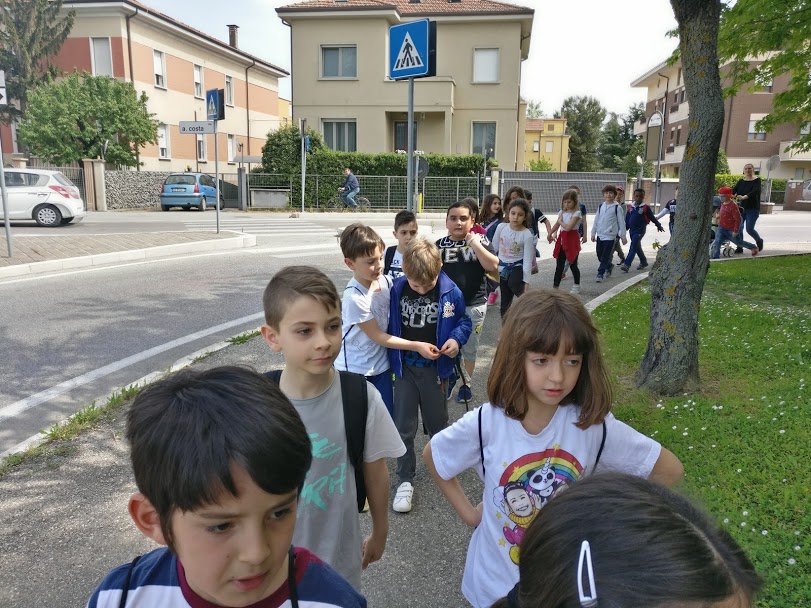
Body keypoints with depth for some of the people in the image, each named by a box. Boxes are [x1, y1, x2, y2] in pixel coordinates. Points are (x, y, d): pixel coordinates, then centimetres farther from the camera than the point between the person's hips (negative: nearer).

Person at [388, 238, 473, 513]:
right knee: (403, 428, 5)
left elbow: (464, 320, 1)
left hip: (435, 367, 0)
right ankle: (405, 480, 23)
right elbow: (389, 324, 0)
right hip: (405, 367, 1)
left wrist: (456, 338, -18)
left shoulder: (450, 292, -14)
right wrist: (392, 357, -3)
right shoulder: (397, 289, -13)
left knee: (437, 423, 18)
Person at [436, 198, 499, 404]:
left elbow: (493, 267, -16)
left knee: (469, 348, 12)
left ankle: (465, 384, 29)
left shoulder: (480, 241, -4)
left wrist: (474, 242, -19)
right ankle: (448, 378, 34)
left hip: (474, 305, -1)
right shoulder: (440, 245, -1)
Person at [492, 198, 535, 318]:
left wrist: (526, 281, -18)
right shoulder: (501, 227, -8)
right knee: (505, 302, 6)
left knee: (513, 283, -35)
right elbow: (494, 248, 4)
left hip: (518, 266, -3)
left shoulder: (527, 235, -16)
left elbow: (527, 259, -15)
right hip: (503, 266, 3)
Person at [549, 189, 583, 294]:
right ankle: (556, 286, 4)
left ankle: (577, 286, 22)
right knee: (559, 265, 3)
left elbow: (568, 227, -22)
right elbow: (557, 225, 22)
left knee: (573, 264, 5)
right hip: (562, 239, 6)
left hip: (572, 239, -5)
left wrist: (560, 221, -7)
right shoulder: (562, 212, 7)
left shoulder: (576, 213, -12)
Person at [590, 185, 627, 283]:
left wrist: (623, 236, -3)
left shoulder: (617, 207, -4)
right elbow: (596, 220, 14)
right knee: (599, 255, 11)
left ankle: (600, 274, -2)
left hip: (610, 235, -5)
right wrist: (593, 233, 12)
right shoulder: (601, 206, 9)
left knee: (605, 256, -6)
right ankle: (609, 267, 35)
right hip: (600, 235, 5)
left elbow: (621, 222, -3)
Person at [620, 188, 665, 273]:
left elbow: (652, 217, 5)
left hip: (640, 230, -6)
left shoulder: (645, 208, -4)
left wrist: (659, 226, 15)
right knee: (637, 247, 17)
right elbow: (627, 220, 13)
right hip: (632, 231, 6)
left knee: (633, 247, -14)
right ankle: (643, 262, 35)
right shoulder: (631, 208, 8)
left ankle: (626, 265, -20)